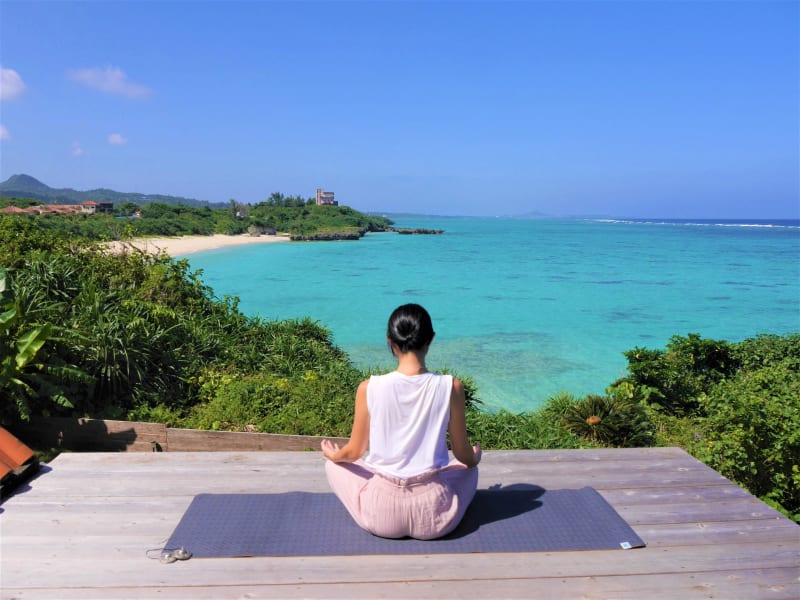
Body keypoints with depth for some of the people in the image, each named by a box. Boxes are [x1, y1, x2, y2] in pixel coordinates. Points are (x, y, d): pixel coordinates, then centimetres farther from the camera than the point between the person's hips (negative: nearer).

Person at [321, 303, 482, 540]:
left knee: (334, 465, 28)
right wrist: (476, 457, 26)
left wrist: (333, 454, 26)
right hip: (434, 518, 1)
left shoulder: (369, 389, -12)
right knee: (469, 469, 33)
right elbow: (464, 455, 1)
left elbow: (354, 452, 2)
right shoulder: (451, 387, -12)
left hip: (380, 518, -1)